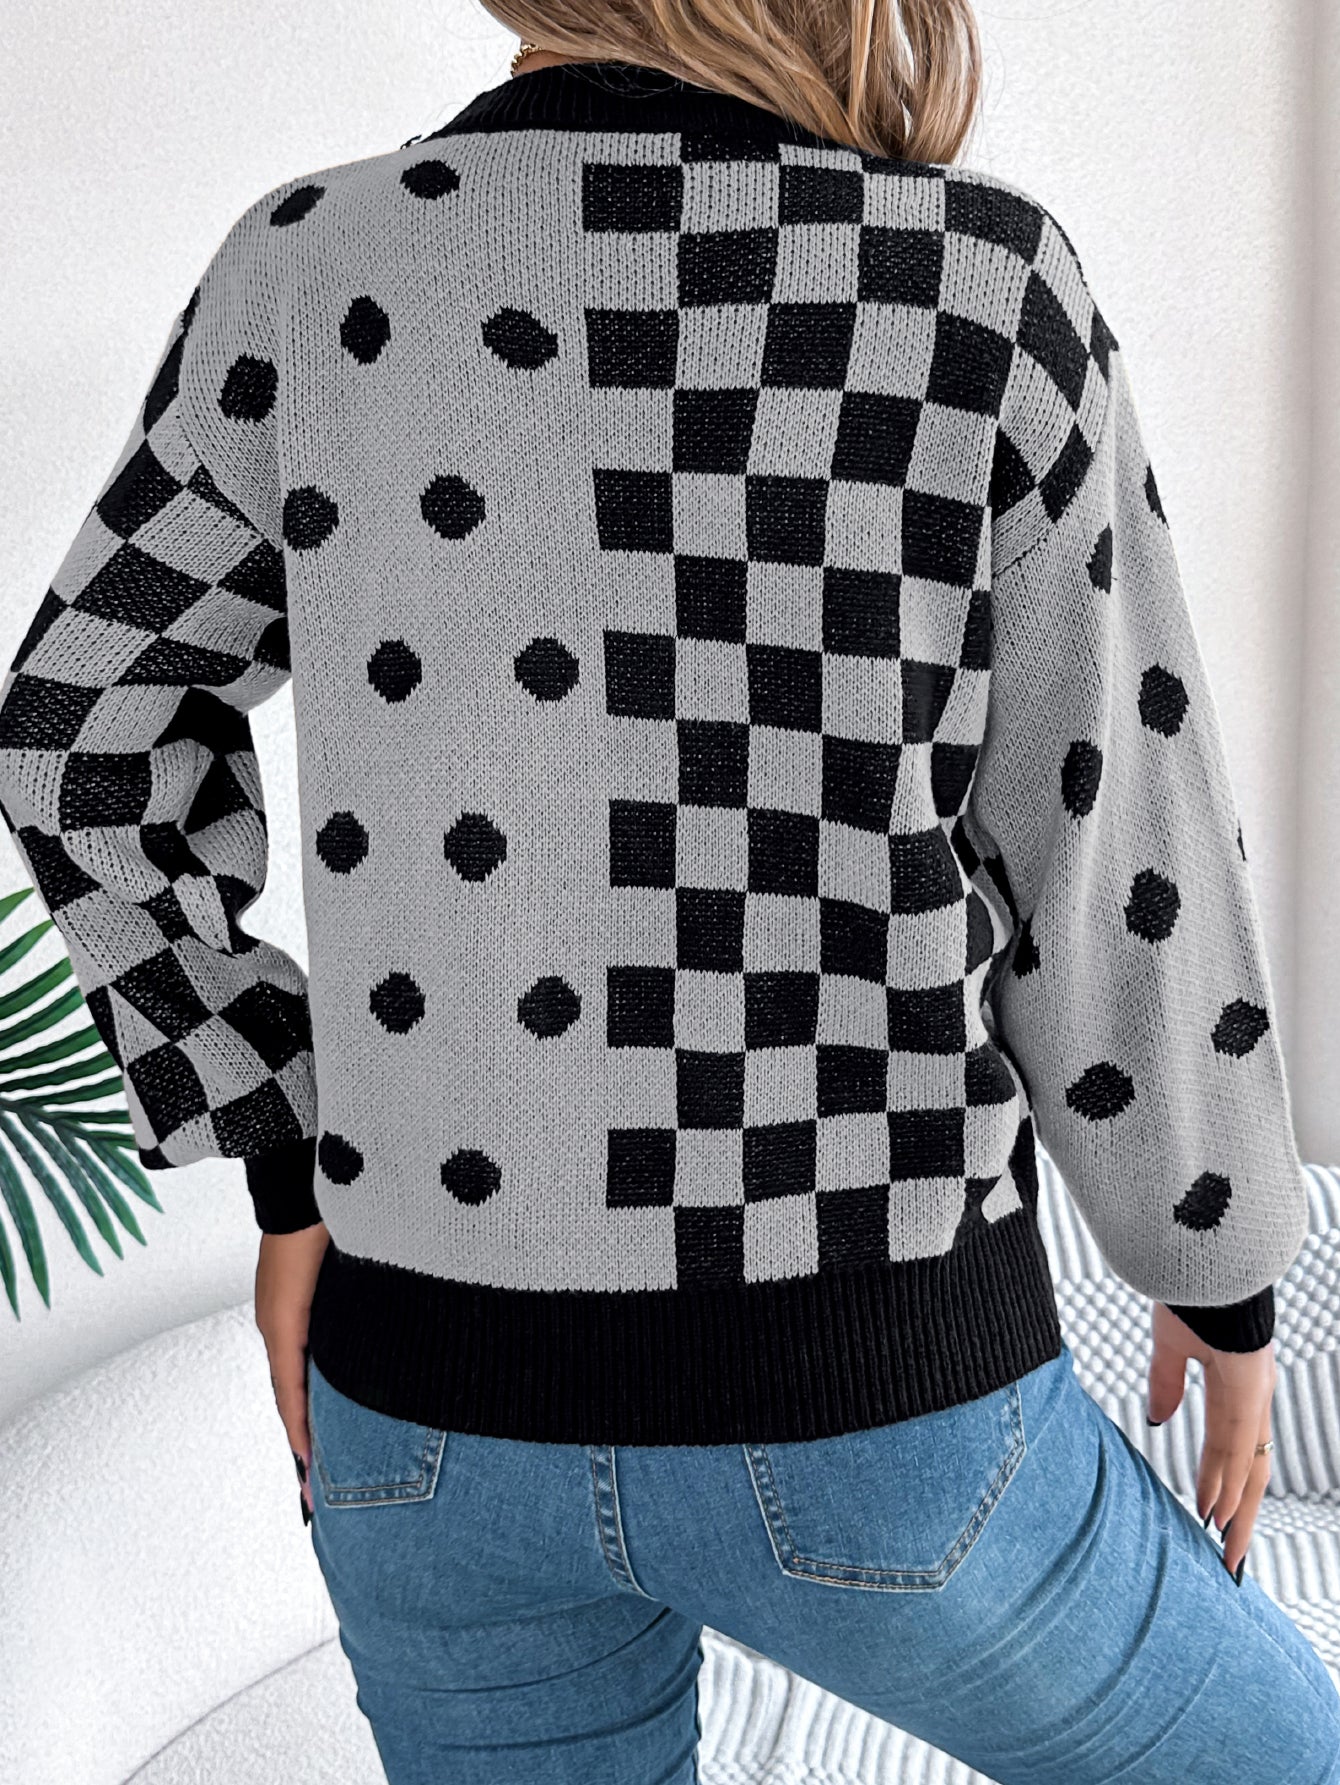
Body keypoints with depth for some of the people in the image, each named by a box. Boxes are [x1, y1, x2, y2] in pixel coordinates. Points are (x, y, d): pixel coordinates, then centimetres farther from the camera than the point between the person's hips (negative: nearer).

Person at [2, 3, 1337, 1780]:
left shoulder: (315, 266, -3)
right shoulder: (987, 292, -12)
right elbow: (1120, 882, -8)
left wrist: (295, 1178, 10)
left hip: (448, 1408, 4)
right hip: (858, 1422, -3)